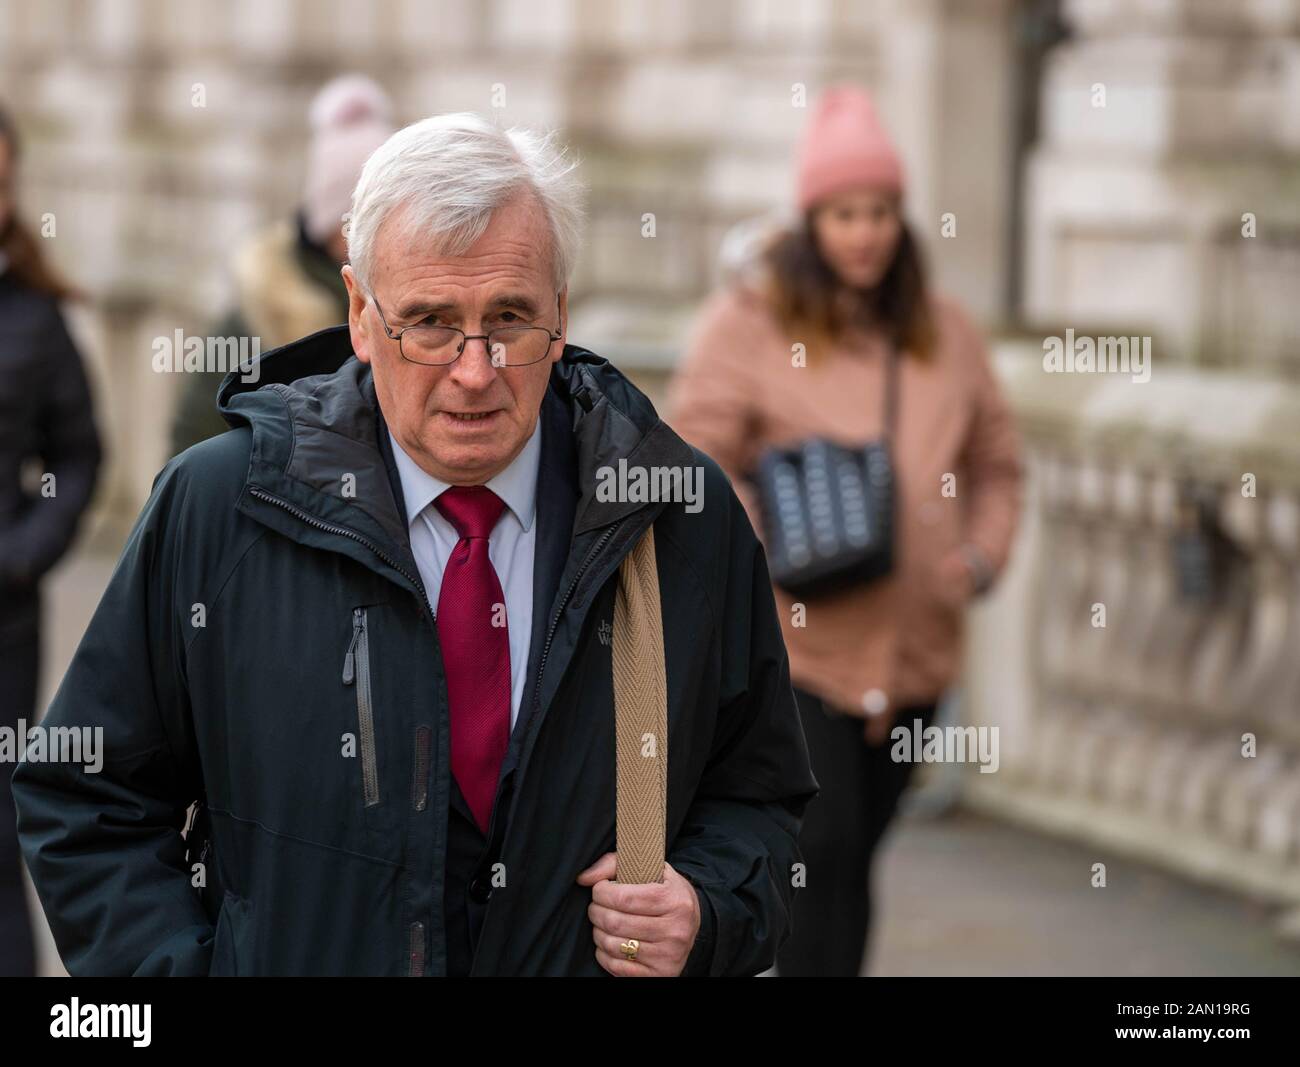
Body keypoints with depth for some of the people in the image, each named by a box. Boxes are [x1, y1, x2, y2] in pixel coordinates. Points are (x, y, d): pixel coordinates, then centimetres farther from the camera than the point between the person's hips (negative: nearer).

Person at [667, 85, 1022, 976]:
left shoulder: (943, 333, 10)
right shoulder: (749, 319, -4)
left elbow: (997, 461, 19)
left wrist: (983, 553, 2)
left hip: (912, 642, 5)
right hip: (793, 635, -5)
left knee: (854, 855, 13)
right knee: (824, 850, -13)